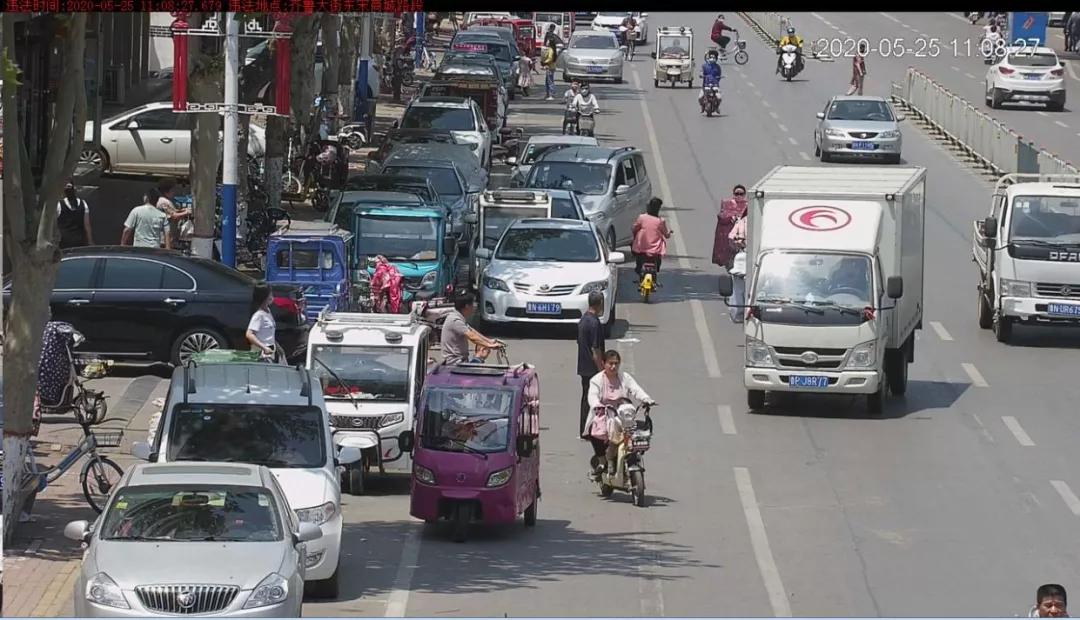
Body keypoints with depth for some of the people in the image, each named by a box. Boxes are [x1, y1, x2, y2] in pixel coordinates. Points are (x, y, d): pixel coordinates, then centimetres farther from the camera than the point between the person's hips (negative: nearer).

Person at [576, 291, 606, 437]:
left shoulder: (583, 319, 9)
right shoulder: (594, 323, -20)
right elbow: (595, 350, -21)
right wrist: (601, 369, -16)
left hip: (583, 368, 9)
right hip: (592, 369, -9)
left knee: (586, 398, 15)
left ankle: (584, 430, 21)